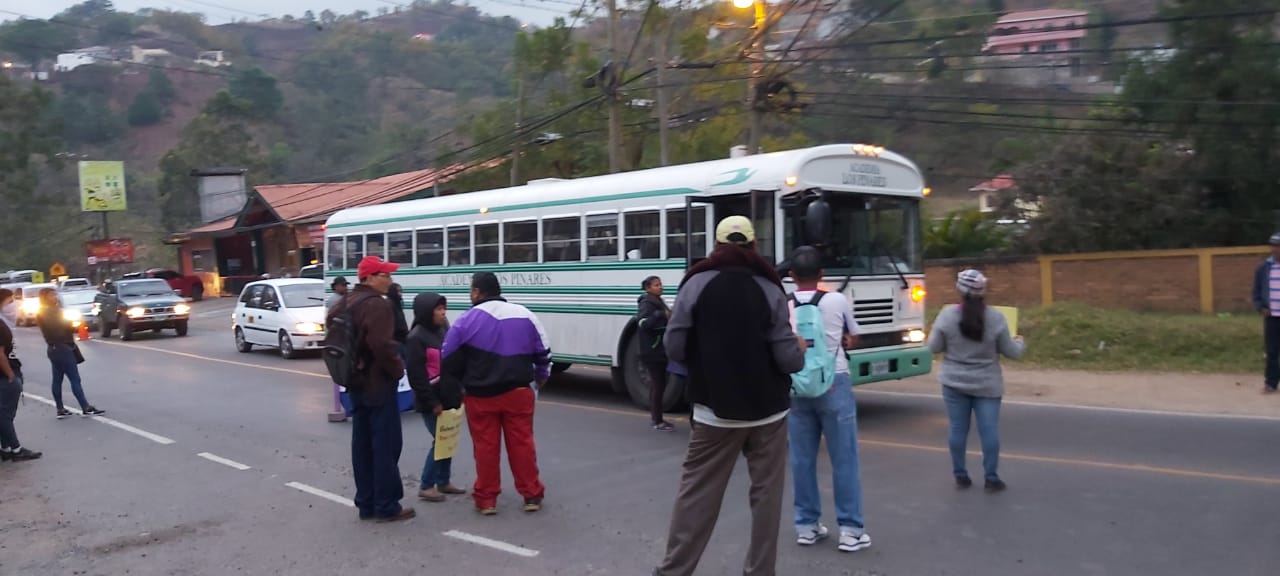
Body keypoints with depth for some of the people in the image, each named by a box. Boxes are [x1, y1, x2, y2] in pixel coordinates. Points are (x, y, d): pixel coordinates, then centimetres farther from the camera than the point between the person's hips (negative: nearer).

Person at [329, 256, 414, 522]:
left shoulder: (346, 302, 12)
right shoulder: (376, 304, -18)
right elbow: (383, 345, -28)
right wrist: (398, 368, -12)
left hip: (357, 382, 9)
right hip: (379, 383, -9)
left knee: (362, 444, 12)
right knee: (386, 445, -3)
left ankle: (366, 504, 18)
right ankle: (386, 507, 2)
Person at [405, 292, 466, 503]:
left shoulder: (443, 330, 11)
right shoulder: (416, 338, -14)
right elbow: (416, 375, -17)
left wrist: (458, 391, 14)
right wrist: (432, 402, -17)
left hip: (448, 397, 8)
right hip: (432, 401, -8)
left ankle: (443, 482, 25)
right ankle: (426, 486, 7)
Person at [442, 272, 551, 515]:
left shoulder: (467, 320, -4)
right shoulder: (524, 315, 2)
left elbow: (450, 359, 1)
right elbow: (543, 352, 9)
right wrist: (541, 377, 26)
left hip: (480, 395, -2)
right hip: (518, 392, 2)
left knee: (485, 446, 7)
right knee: (522, 442, 8)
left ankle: (486, 499, 13)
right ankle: (532, 495, 14)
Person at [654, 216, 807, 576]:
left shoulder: (697, 283, -5)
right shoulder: (769, 289, -4)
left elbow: (675, 349, -5)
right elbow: (788, 359, -7)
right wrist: (800, 350, 15)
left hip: (715, 411, 0)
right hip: (768, 410, 1)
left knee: (697, 492, 7)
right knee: (766, 493, 11)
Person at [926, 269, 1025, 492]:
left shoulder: (947, 315, -10)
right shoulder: (996, 317, -11)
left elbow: (934, 347, -3)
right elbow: (1011, 352, -3)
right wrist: (1020, 343, 19)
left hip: (955, 382, 1)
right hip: (987, 385, -1)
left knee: (958, 429, 8)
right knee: (989, 429, 5)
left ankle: (960, 475, 15)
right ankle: (991, 478, 9)